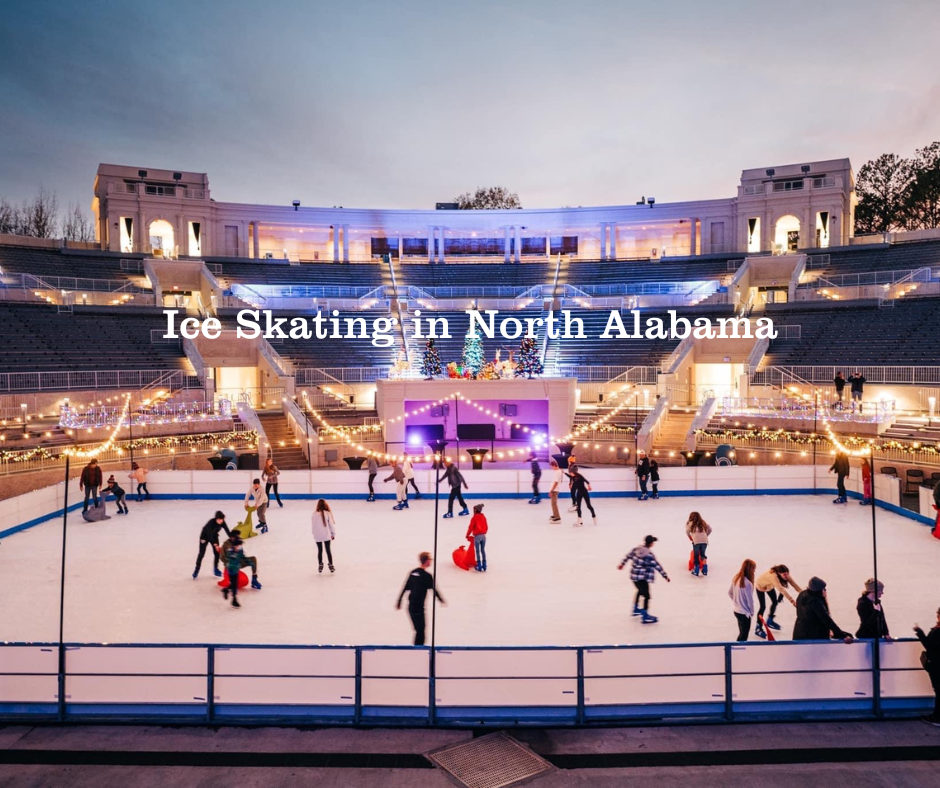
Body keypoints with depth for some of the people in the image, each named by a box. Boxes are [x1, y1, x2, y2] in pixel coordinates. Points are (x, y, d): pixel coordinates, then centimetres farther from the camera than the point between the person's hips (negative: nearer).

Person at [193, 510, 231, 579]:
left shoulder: (223, 523, -24)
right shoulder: (211, 522, -38)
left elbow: (228, 531, -24)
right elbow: (210, 535, -40)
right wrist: (215, 545, -47)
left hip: (214, 536, 4)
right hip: (205, 536, -4)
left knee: (217, 553, 0)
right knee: (201, 553, -4)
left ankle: (215, 569, 16)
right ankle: (196, 570, 11)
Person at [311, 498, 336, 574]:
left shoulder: (314, 514, -8)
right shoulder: (327, 513, -12)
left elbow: (313, 525, -1)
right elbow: (331, 524, -5)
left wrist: (314, 534, 12)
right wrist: (333, 534, 6)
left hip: (317, 536, 1)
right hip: (326, 535, -1)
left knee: (320, 550, 14)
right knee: (328, 550, 10)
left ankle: (320, 566, 19)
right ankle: (331, 565, 10)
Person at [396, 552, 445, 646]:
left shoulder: (413, 572, 7)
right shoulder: (427, 576, -14)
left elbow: (404, 589, 10)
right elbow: (434, 589, -7)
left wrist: (399, 603, 16)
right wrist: (442, 601, 8)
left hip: (411, 606, 8)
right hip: (418, 607, -8)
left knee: (419, 629, 18)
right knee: (420, 630, -1)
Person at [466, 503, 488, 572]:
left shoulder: (474, 518, -9)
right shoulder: (483, 517, 9)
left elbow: (471, 527, -8)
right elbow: (486, 527, 13)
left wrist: (467, 535, 6)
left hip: (477, 536, -6)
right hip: (483, 535, 6)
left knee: (477, 551, 2)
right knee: (483, 550, 13)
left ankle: (479, 566, 2)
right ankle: (484, 566, 16)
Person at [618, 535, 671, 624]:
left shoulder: (636, 549, -1)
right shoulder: (649, 555, -20)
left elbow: (628, 556, 13)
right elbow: (657, 566, -16)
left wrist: (622, 564, 30)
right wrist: (665, 576, -8)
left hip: (633, 576, 8)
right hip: (642, 578, -8)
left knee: (640, 591, 30)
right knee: (646, 596, 0)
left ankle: (636, 609, 42)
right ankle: (645, 617, -1)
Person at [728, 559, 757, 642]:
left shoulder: (735, 578, -2)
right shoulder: (747, 583, -26)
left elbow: (730, 593, 9)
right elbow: (750, 600, -18)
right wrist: (752, 612, -1)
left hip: (736, 611, 8)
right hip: (745, 613, -8)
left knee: (741, 634, 22)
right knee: (743, 636, 5)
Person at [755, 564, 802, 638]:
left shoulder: (785, 575, -26)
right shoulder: (773, 575, -47)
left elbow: (794, 584, -29)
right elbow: (781, 589, -54)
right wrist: (792, 600, -61)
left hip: (770, 586, 7)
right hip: (761, 586, -7)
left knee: (775, 602, 16)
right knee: (763, 606, -8)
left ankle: (770, 621, 41)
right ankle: (758, 628, 5)